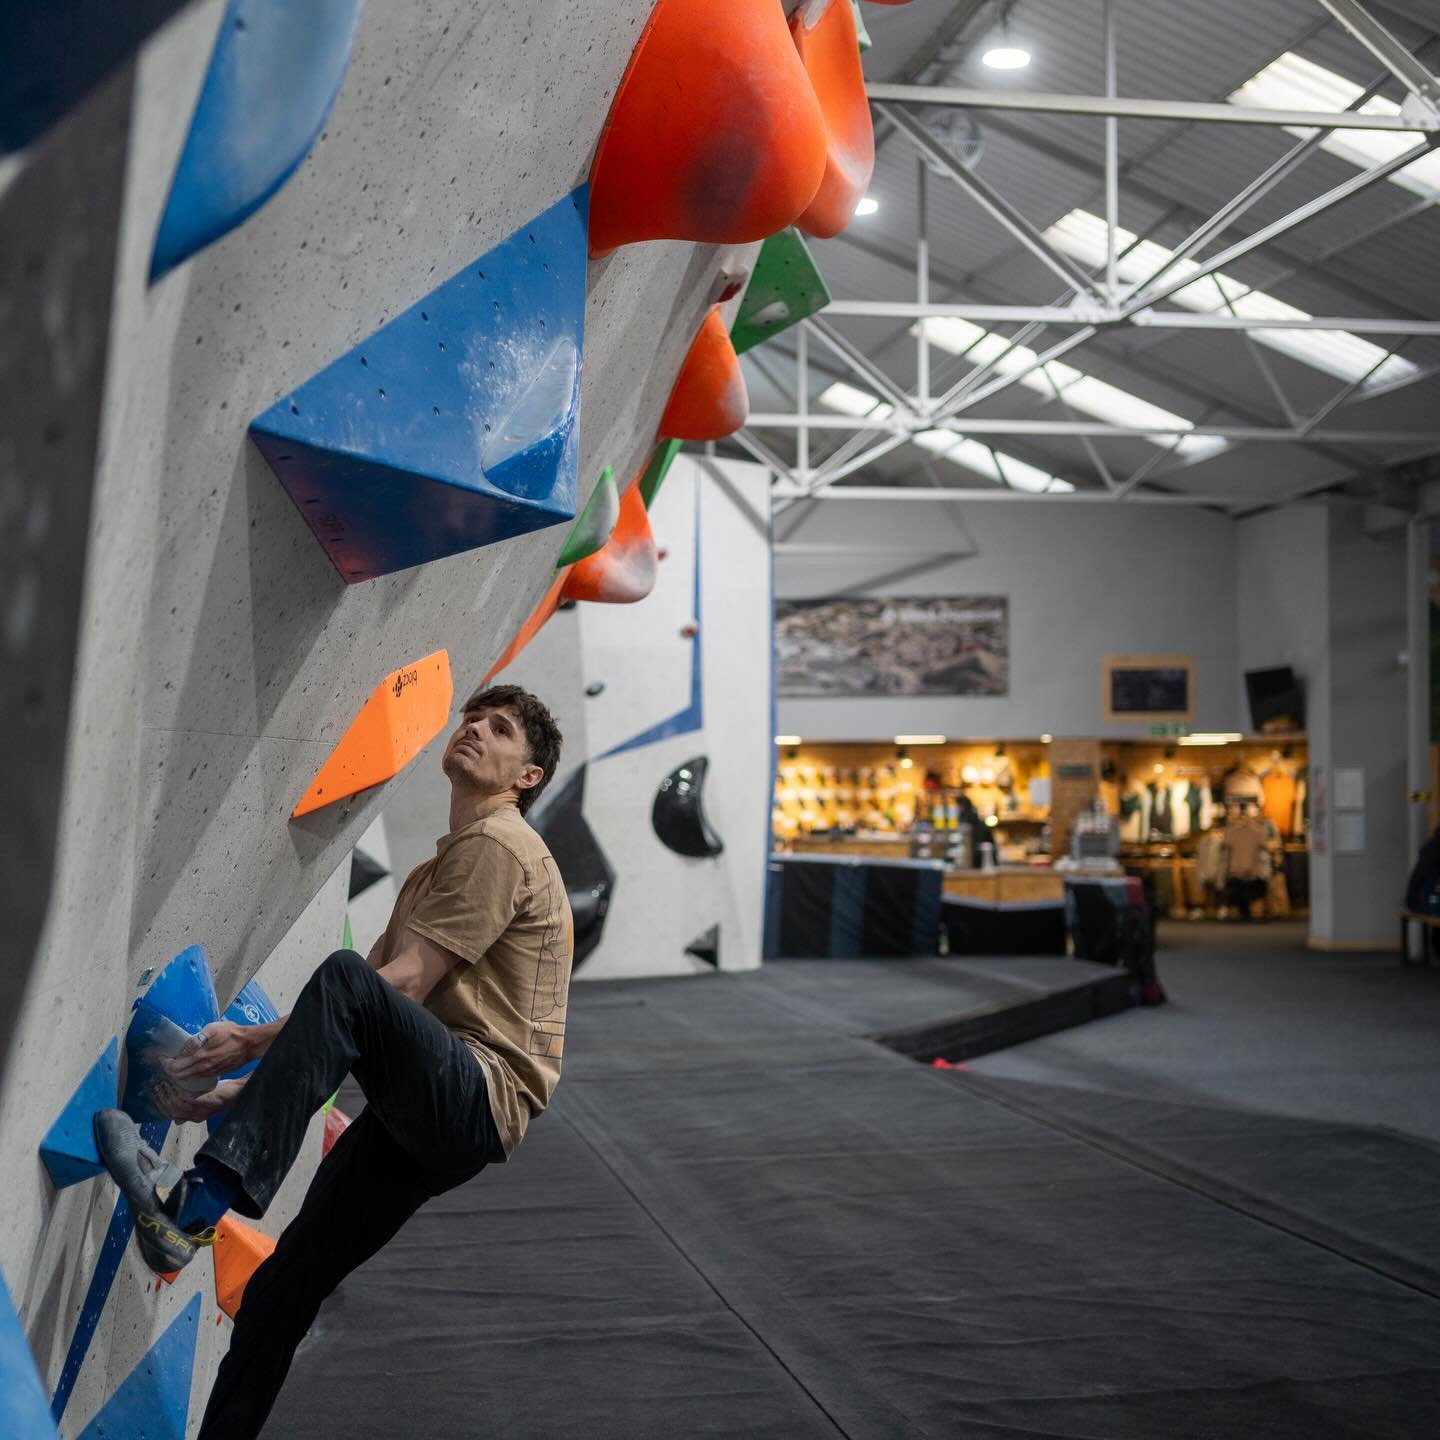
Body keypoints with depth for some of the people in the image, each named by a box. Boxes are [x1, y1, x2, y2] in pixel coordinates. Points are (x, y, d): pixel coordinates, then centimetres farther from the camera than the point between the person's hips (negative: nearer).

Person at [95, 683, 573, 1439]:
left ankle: (197, 1203, -38)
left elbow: (401, 987, -15)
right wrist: (247, 1086, 9)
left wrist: (255, 1039, -15)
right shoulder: (434, 872, 27)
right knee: (278, 1294, 5)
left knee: (344, 978, -31)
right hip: (420, 1111, 9)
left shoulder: (497, 846, -3)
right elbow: (367, 1021, 21)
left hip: (480, 1100, -9)